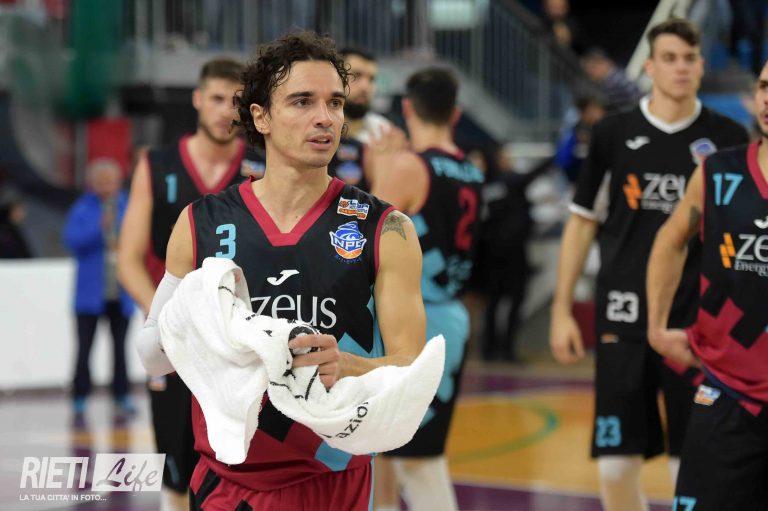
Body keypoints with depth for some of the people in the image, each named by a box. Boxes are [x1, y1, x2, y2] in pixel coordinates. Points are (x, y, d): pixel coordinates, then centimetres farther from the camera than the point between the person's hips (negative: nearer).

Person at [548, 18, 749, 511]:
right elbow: (582, 223, 8)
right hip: (624, 319, 1)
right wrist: (562, 310, 4)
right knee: (616, 464, 1)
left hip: (699, 321, -1)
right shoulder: (614, 134, 3)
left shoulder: (728, 138, 2)